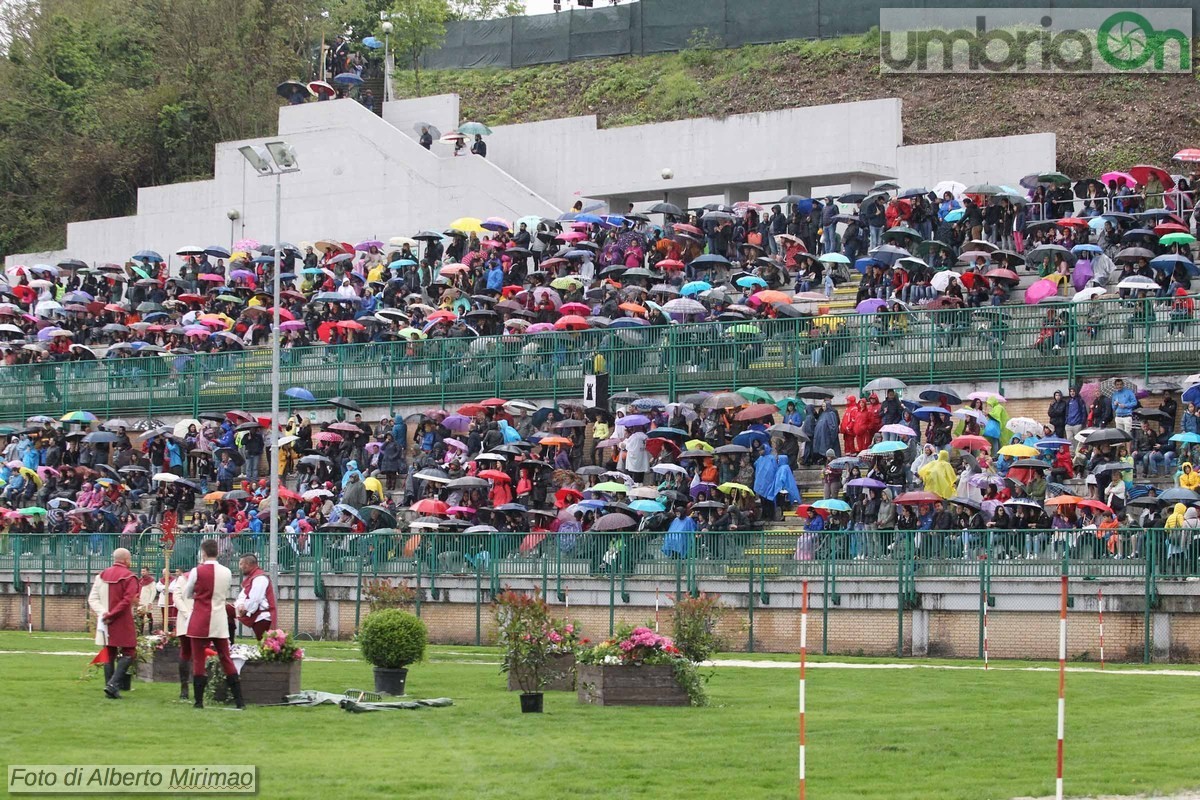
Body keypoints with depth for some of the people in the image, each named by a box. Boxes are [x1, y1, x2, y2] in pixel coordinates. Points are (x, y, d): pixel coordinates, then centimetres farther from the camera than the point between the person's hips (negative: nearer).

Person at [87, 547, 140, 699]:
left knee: (109, 654, 12)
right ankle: (114, 684, -15)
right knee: (128, 653, 1)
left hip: (106, 622, 6)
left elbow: (92, 598, 0)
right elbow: (127, 601, -20)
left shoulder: (102, 576, 7)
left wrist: (102, 612, -9)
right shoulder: (129, 577, -10)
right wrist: (111, 615, -17)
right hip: (123, 623, -6)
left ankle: (110, 689, 11)